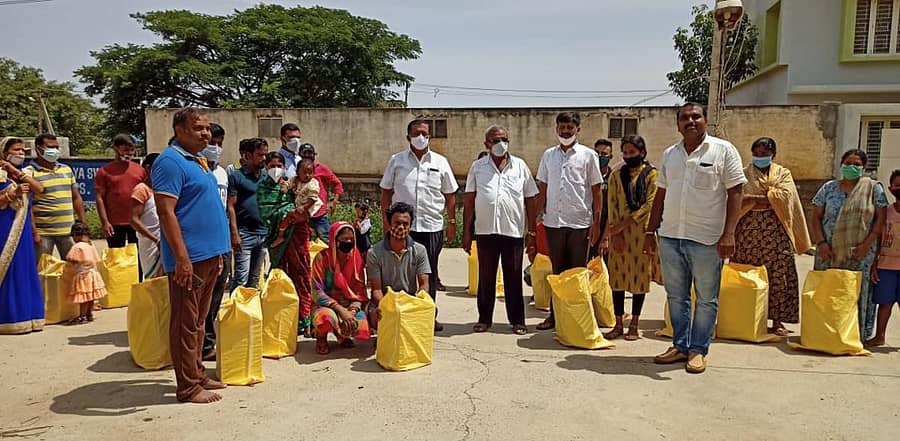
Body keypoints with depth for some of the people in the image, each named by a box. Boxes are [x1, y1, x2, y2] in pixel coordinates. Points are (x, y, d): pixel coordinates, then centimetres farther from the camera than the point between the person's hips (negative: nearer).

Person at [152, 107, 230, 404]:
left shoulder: (198, 161, 16)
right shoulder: (171, 162, -12)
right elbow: (165, 212, -19)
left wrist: (217, 252, 20)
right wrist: (182, 258, -23)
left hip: (208, 255, 9)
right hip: (189, 257, -9)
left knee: (199, 320, 16)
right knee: (185, 322, -1)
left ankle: (197, 374, 27)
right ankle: (188, 387, 7)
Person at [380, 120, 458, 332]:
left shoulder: (440, 162, 7)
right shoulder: (396, 161, 6)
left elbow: (450, 194, 11)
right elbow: (386, 192, 9)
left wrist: (452, 222, 7)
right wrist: (386, 220, 3)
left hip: (432, 226, 1)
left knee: (430, 272, 8)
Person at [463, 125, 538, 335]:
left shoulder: (520, 166, 7)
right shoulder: (478, 167, 6)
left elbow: (530, 199, 8)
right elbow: (469, 201, 5)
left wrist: (532, 229, 3)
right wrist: (466, 232, 1)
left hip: (514, 230, 0)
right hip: (485, 230, 0)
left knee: (513, 278, 7)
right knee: (485, 277, 9)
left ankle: (517, 320, 17)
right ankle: (484, 318, 21)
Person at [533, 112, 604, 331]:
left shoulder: (588, 155, 2)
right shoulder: (548, 155, 10)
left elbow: (597, 190, 1)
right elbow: (542, 189, 12)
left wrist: (596, 222, -5)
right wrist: (537, 218, 6)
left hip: (580, 222, -3)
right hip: (553, 221, 3)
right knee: (557, 271, 10)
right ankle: (555, 315, 18)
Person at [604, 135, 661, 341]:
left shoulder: (652, 174, 2)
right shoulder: (616, 175, 12)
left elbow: (650, 205, -8)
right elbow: (612, 205, 5)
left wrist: (624, 223, -15)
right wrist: (616, 233, -7)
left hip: (642, 232, -2)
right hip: (620, 233, 3)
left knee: (640, 276, 2)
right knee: (618, 276, 1)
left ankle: (634, 324, 10)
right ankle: (619, 324, 9)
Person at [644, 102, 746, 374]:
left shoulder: (723, 150, -1)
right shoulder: (669, 155, 12)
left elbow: (735, 193, -5)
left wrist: (729, 234, -14)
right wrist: (651, 231, 11)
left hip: (707, 239, -4)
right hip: (669, 237, 4)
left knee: (706, 299, 6)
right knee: (676, 296, 12)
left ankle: (698, 349, 18)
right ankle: (680, 345, 24)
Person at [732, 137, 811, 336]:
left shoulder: (783, 174, 12)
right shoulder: (743, 174, 11)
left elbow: (785, 196, -7)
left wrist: (754, 198, -7)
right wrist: (769, 198, -11)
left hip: (775, 231, 0)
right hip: (748, 230, 0)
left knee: (778, 275, -2)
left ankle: (777, 321, 6)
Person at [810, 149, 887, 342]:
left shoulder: (873, 188, 5)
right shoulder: (829, 187, 9)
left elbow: (881, 219, 0)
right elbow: (816, 217, 6)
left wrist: (866, 244, -10)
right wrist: (821, 242, -6)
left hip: (859, 254, -2)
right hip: (829, 252, 2)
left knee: (856, 293, 0)